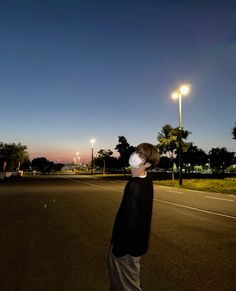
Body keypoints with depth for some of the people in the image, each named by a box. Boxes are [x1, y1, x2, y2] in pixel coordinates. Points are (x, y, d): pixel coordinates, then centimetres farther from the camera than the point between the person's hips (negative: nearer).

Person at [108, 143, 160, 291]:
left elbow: (130, 220, -27)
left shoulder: (135, 186, -31)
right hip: (137, 240, 8)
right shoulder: (147, 179, -3)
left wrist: (119, 246, -14)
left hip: (128, 245, -8)